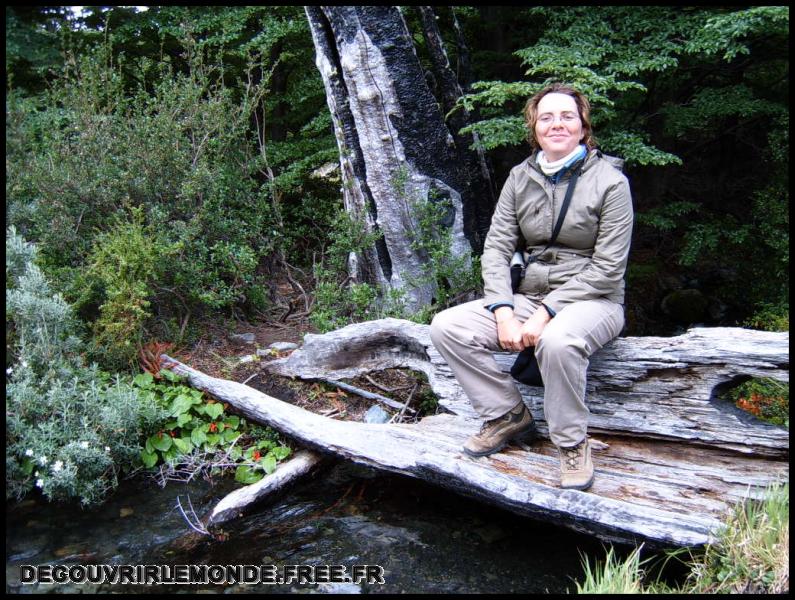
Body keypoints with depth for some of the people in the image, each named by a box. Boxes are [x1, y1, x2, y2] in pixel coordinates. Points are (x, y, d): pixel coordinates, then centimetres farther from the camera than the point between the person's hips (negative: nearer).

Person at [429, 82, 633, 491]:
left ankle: (572, 442, -13)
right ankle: (509, 415, 0)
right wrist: (503, 312, -15)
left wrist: (546, 314, -21)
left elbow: (607, 268, -12)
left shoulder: (610, 181, -7)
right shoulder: (520, 178, 6)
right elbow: (496, 248, 1)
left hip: (592, 301, -5)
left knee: (558, 340, -40)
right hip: (529, 297, 5)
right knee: (446, 326, -15)